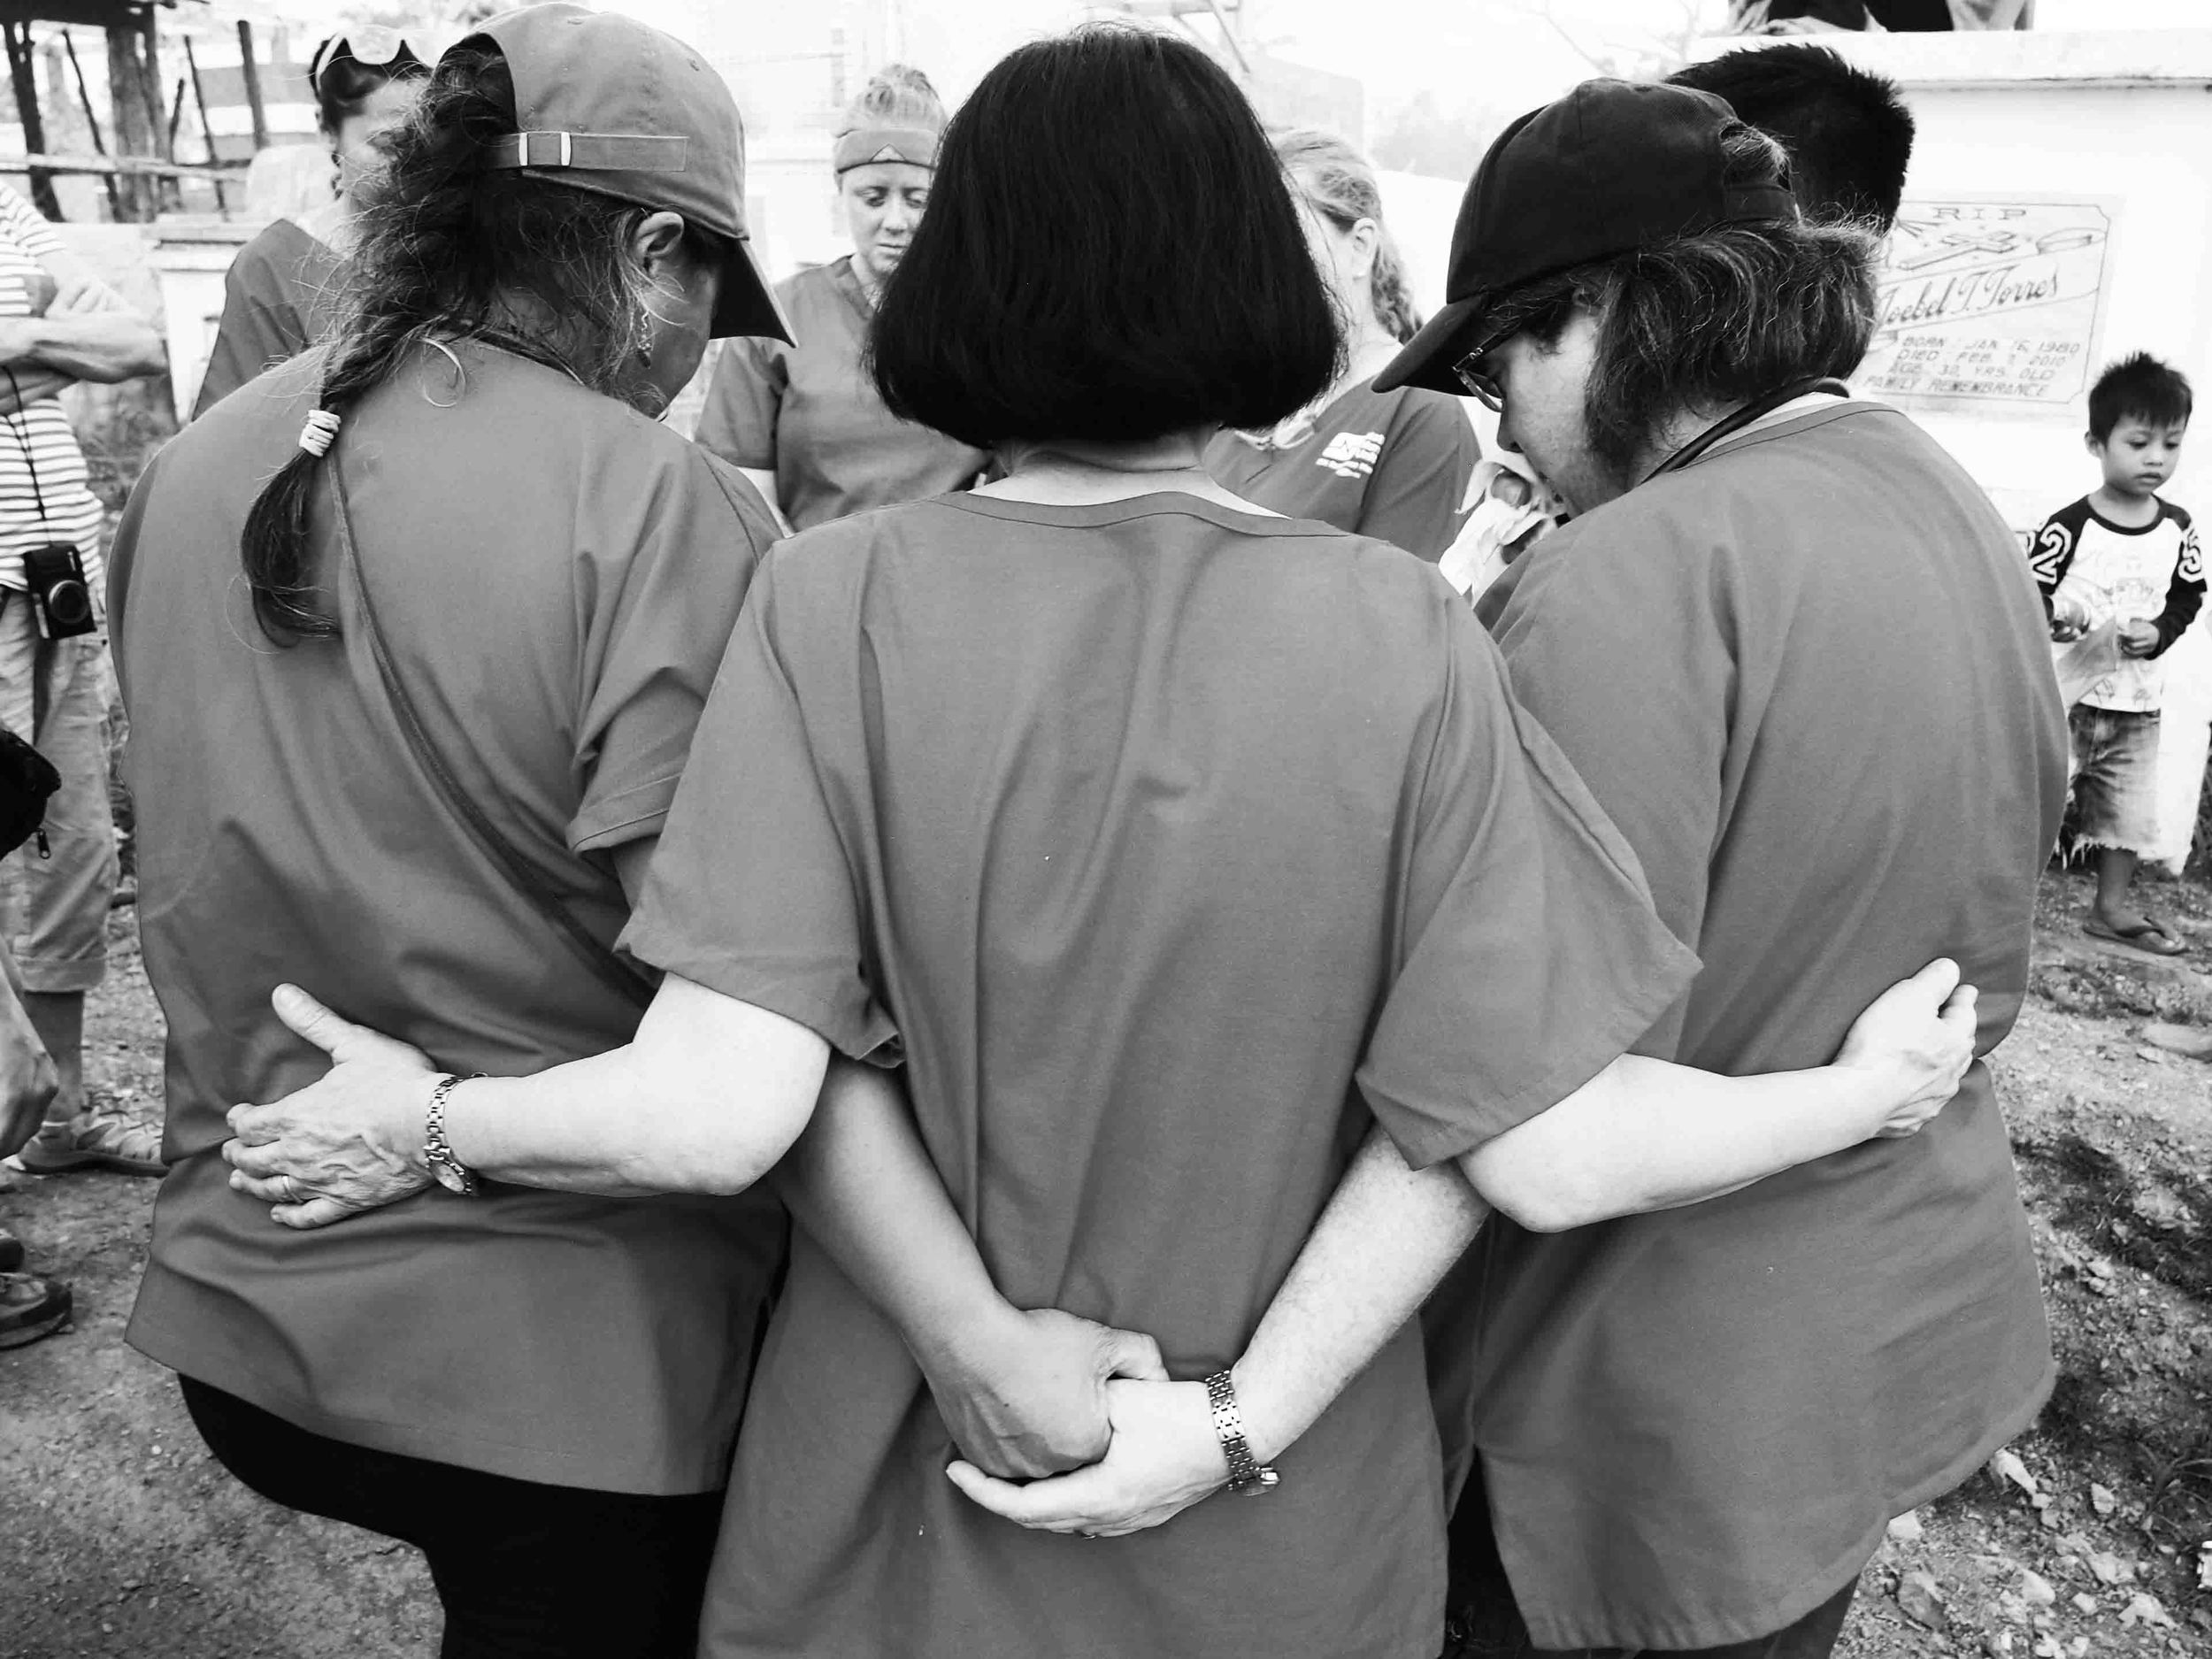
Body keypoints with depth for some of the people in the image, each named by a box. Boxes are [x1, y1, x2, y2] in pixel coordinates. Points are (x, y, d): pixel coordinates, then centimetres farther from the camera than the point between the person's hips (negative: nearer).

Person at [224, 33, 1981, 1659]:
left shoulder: (833, 603, -16)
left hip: (906, 1464, 0)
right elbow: (1537, 1142, -15)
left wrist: (430, 1122, -4)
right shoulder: (1400, 635, -14)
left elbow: (718, 1108, -18)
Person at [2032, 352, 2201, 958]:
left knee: (2131, 807, 13)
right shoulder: (2068, 525, -11)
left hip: (2137, 698, 5)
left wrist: (2158, 632, -9)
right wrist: (2055, 620, -28)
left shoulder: (2178, 529, 2)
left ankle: (2112, 908, 27)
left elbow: (2188, 597, 9)